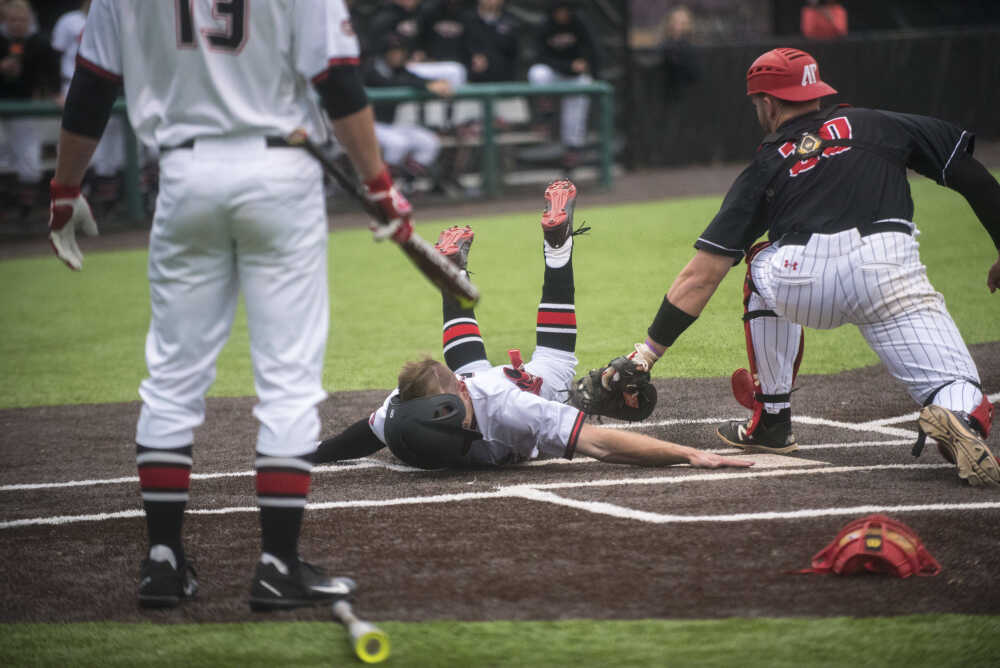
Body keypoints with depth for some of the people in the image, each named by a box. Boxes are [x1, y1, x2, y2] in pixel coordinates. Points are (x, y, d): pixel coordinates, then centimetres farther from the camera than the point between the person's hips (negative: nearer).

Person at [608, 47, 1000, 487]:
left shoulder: (765, 168, 25)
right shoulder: (877, 125, 28)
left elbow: (702, 274, 20)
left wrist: (648, 352, 22)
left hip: (804, 285, 0)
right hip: (892, 273, 0)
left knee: (762, 264, 35)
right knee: (962, 400, 4)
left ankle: (772, 420, 34)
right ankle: (957, 416, -34)